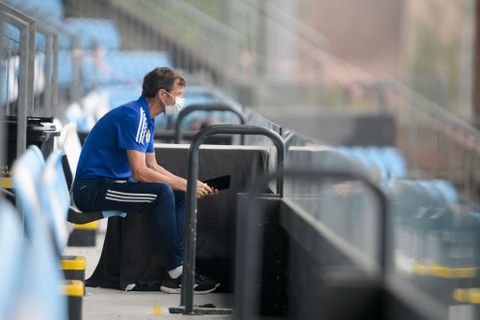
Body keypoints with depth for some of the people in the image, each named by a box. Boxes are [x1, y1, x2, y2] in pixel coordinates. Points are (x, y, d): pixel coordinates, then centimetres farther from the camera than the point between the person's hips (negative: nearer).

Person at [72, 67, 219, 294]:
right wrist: (185, 185, -18)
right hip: (91, 188, -11)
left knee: (181, 196, 2)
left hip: (111, 183, 11)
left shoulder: (146, 118, 14)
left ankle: (177, 272, -9)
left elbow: (153, 167, 20)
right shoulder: (133, 115, -18)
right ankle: (175, 272, -21)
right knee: (162, 192, -27)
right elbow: (140, 172, -24)